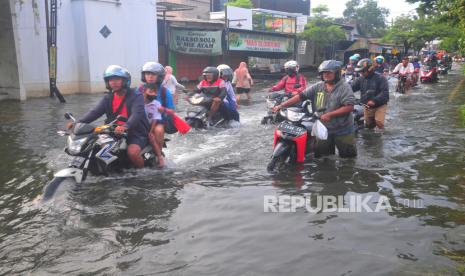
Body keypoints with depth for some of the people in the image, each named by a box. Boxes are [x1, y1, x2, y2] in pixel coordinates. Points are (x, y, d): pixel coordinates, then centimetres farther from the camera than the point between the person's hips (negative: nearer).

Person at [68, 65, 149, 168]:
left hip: (136, 133, -6)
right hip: (115, 132, 6)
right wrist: (79, 122, -19)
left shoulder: (136, 96, -7)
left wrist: (125, 126, -45)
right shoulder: (108, 98, 11)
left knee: (132, 152, -33)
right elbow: (95, 112, -1)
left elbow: (137, 114, -25)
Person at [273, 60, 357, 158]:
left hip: (343, 131, -4)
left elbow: (349, 107, -19)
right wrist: (281, 105, -11)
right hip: (323, 130, 4)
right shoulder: (317, 87, 3)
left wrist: (330, 114, -26)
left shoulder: (344, 87, -10)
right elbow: (301, 96, -3)